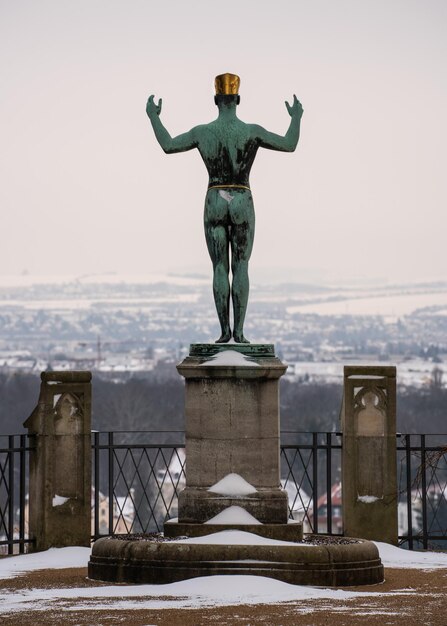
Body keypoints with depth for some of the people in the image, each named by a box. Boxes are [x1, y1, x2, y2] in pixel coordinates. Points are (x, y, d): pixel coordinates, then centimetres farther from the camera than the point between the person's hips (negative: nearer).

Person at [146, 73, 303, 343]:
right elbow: (290, 145, -2)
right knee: (241, 269, 1)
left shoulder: (203, 131, -4)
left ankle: (225, 329, -3)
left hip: (215, 204, 1)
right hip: (243, 204, -1)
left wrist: (153, 117, 17)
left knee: (220, 269, 6)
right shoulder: (252, 131, -6)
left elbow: (168, 146, 4)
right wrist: (297, 117, 15)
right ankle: (239, 331, -6)